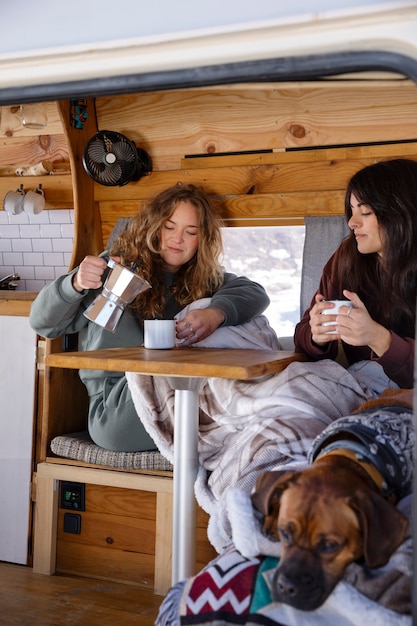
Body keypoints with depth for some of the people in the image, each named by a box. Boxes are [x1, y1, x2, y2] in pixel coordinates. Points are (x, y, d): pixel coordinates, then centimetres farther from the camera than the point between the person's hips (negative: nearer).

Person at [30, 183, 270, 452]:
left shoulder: (206, 279, 14)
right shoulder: (117, 269, 4)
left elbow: (256, 293, -6)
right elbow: (43, 323, 2)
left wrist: (216, 313, -28)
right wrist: (75, 284, -21)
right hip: (115, 409, -3)